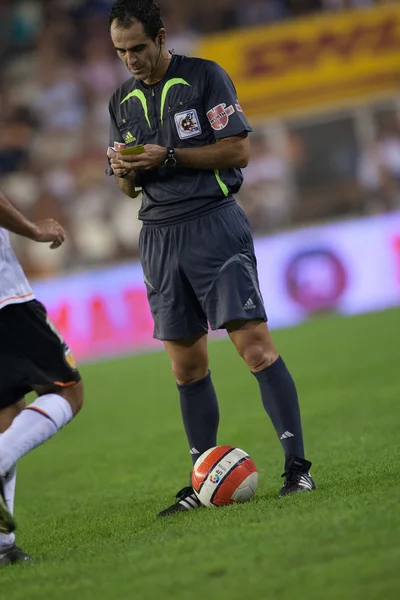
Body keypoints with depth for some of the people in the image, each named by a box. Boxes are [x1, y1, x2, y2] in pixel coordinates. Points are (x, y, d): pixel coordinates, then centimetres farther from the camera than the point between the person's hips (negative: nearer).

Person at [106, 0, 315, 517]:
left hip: (213, 223, -5)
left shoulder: (204, 77, -2)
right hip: (159, 236, 5)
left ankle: (296, 466, -12)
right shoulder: (122, 101, 14)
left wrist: (169, 156, -15)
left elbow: (238, 149, -8)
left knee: (254, 343, -13)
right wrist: (124, 171, -5)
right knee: (186, 366, 5)